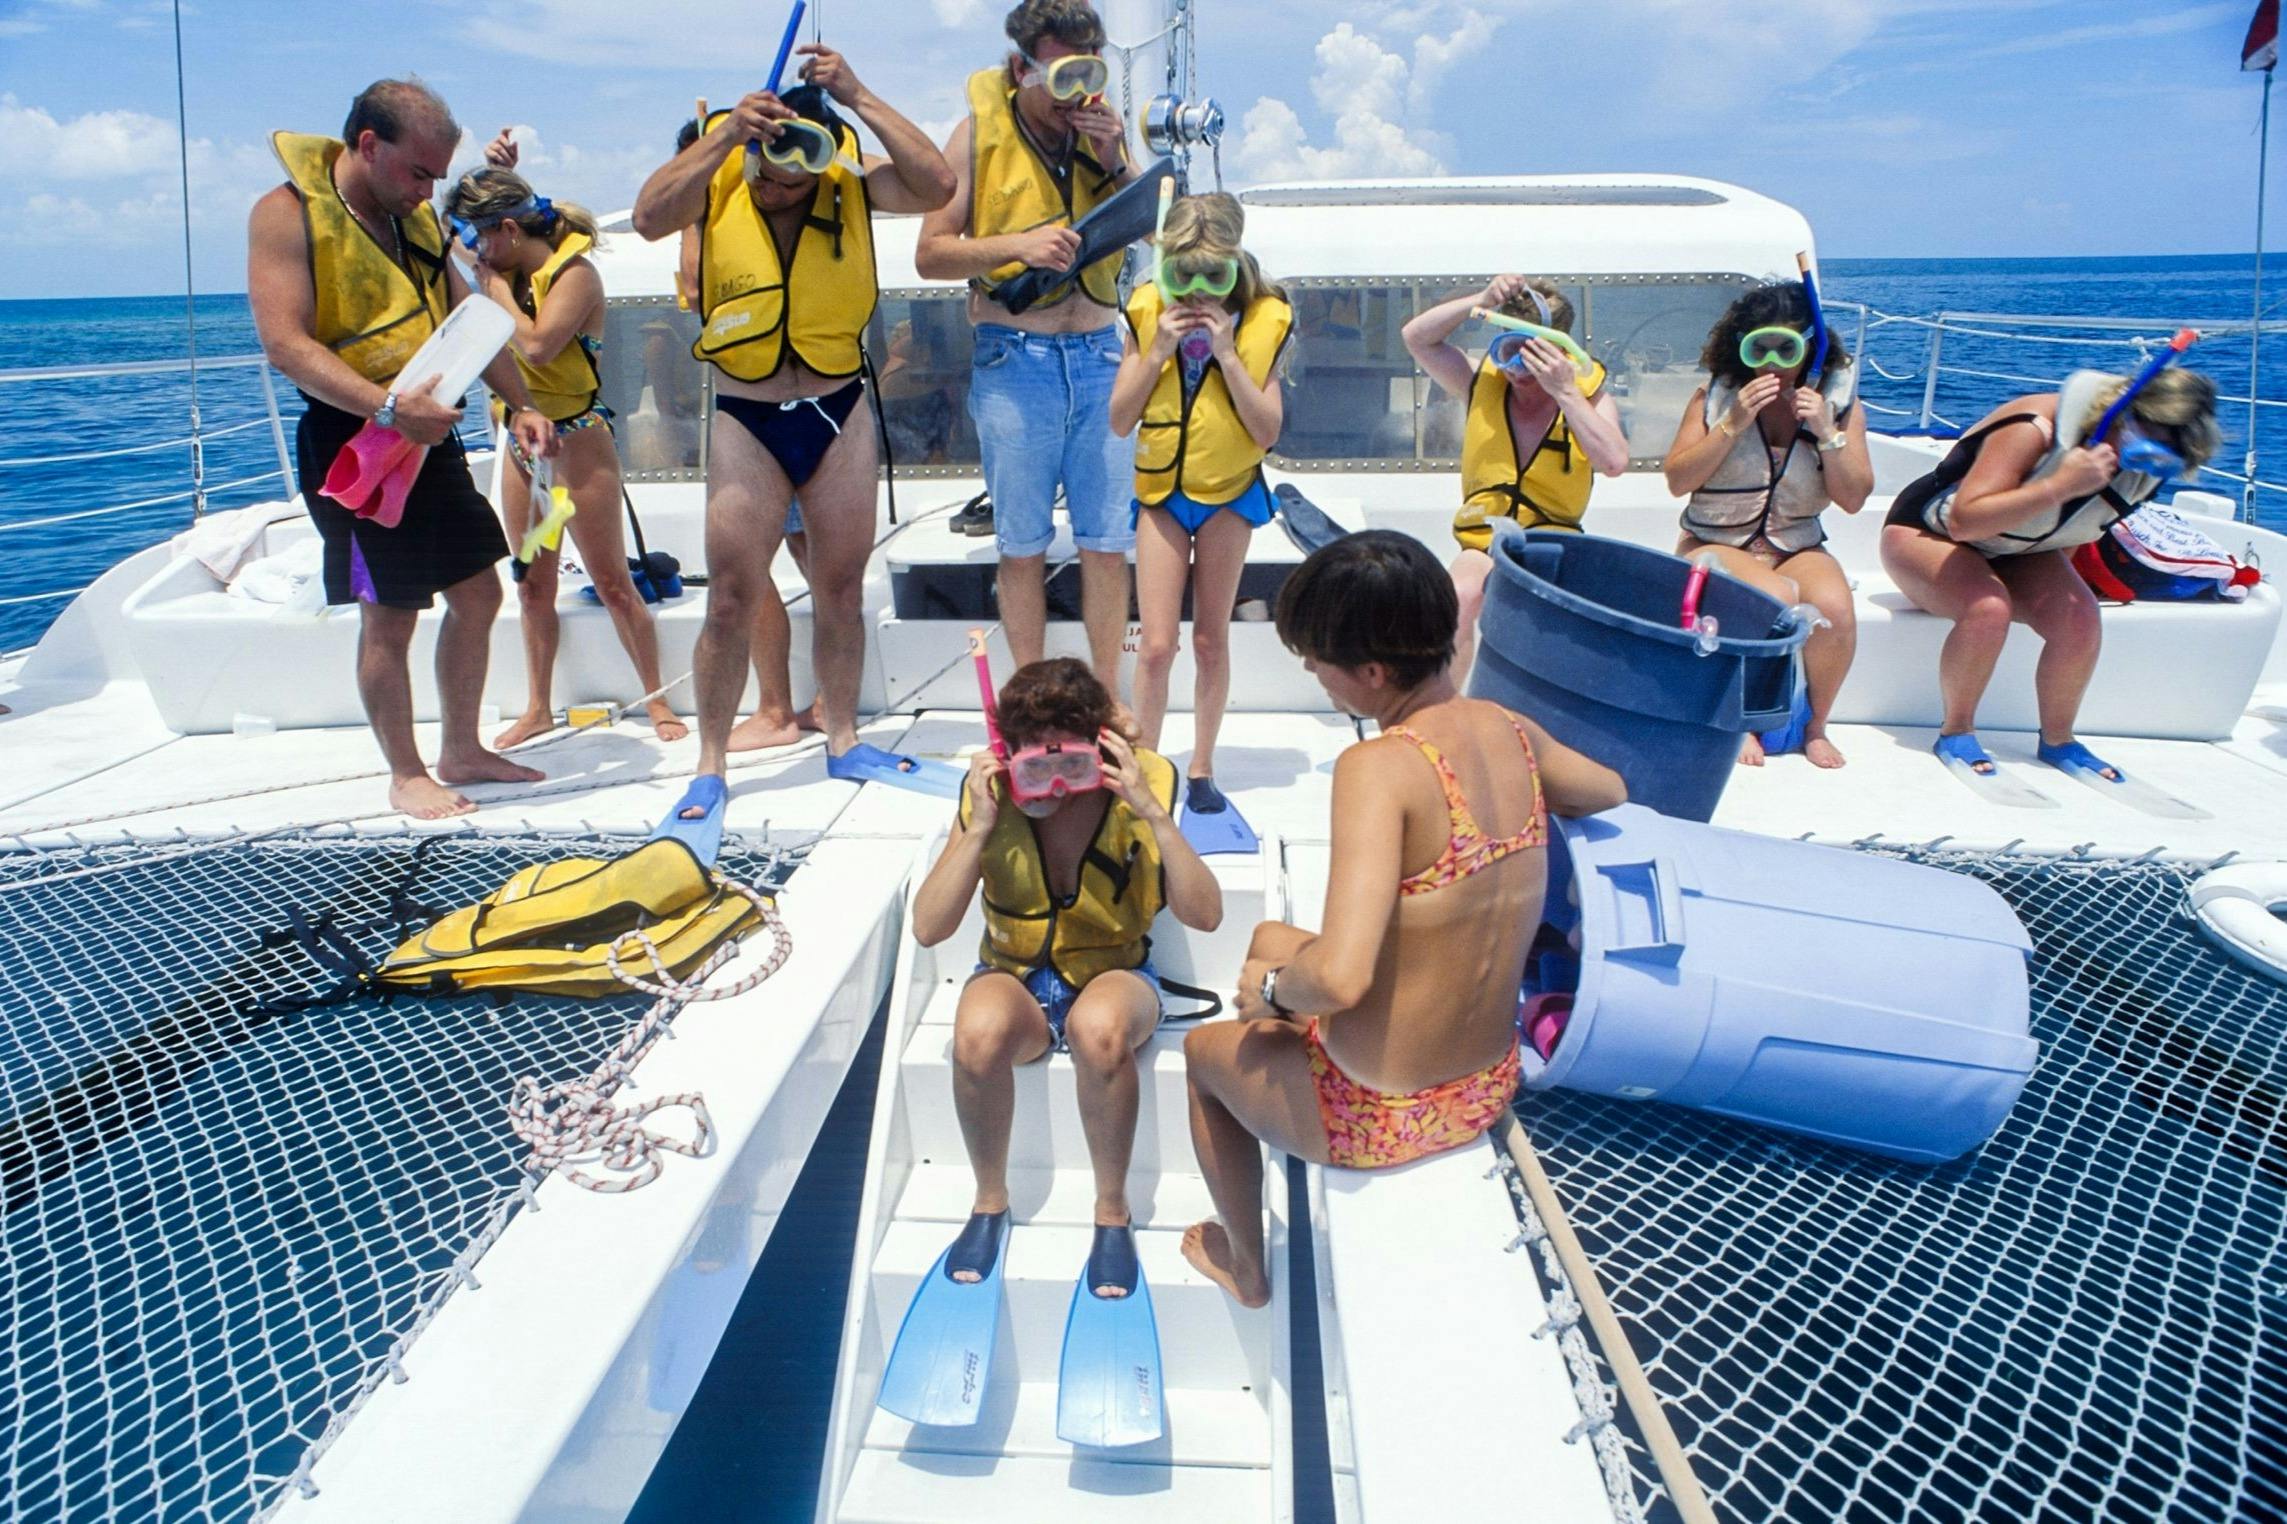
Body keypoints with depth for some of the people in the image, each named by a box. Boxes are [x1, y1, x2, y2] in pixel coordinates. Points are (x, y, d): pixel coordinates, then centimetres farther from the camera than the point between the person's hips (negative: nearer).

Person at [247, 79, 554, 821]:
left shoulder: (418, 220, 13)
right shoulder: (288, 213, -11)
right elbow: (286, 344, -20)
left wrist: (519, 405, 4)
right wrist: (386, 406, -32)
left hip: (429, 432, 8)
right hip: (353, 437, -8)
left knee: (478, 596, 11)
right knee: (389, 617, -1)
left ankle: (462, 751, 26)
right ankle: (405, 774, 14)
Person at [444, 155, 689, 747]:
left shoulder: (574, 272, -13)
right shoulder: (514, 269, 8)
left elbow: (536, 345, -27)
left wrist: (497, 287, -13)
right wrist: (493, 174, 6)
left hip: (576, 438, -7)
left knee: (612, 583, -2)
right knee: (532, 585, 11)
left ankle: (657, 702, 8)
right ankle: (537, 707, 21)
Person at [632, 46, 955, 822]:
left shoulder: (850, 184, -5)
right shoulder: (716, 182, -6)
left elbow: (937, 185, -20)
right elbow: (650, 217, -25)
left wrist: (861, 101, -22)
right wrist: (727, 134, -30)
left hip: (840, 413, 1)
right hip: (746, 423, -1)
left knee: (841, 588, 10)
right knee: (732, 599, 0)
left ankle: (843, 739, 25)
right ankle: (710, 764, 11)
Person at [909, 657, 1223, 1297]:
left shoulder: (1144, 782, -15)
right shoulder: (991, 791, -13)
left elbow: (1205, 915, -22)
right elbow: (928, 928, -16)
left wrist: (1152, 812, -32)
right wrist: (980, 828, -27)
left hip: (1115, 973, -1)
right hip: (1015, 977, 1)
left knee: (1099, 1028, -37)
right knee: (978, 1032, -34)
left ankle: (1112, 1211, -12)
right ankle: (990, 1202, -6)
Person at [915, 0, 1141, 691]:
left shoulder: (1102, 126, 9)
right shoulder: (981, 132, -2)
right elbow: (930, 253, -4)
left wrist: (1116, 163, -5)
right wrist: (1018, 244, -18)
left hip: (1099, 355, 3)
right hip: (1013, 359, -3)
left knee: (1108, 542, 3)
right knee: (1022, 546, 4)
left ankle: (1108, 703, 13)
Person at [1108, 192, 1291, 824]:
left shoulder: (1262, 322, -9)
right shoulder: (1147, 314, -6)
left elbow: (1268, 433, -13)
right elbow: (1119, 421, -7)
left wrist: (1227, 355, -21)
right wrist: (1158, 351, -17)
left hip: (1230, 492, 0)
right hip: (1161, 490, 1)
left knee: (1211, 640, 7)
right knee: (1157, 643, -4)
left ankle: (1201, 767, 21)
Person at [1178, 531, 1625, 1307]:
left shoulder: (1379, 768, -30)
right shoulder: (1510, 731, -8)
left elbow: (1339, 977, -40)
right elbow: (1612, 793, 15)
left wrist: (1273, 986, -16)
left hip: (1380, 1119, -7)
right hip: (1491, 1090, 7)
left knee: (1206, 1047, 25)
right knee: (1272, 940, 30)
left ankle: (1245, 1263, 47)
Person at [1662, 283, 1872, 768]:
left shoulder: (1838, 403, 2)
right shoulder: (1715, 397, -3)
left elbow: (1853, 499, -2)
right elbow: (1677, 481, -9)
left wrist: (1827, 433, -15)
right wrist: (1732, 424, -18)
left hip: (1797, 547, 2)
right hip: (1715, 544, -2)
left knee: (1835, 610, -30)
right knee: (1776, 599, -34)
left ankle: (1814, 726, -2)